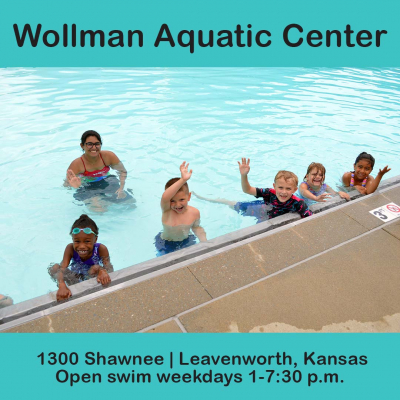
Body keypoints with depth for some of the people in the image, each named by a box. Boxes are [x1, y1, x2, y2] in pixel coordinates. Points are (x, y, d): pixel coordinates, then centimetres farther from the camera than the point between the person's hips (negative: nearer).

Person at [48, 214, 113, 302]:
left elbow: (109, 268, -29)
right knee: (54, 268, -20)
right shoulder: (70, 248, -22)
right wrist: (62, 286, -53)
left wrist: (103, 271, -55)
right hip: (74, 277, 3)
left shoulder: (101, 249, -25)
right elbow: (62, 268, -32)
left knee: (96, 268, -34)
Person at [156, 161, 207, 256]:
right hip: (166, 244, -2)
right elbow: (164, 198, -50)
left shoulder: (194, 213, -17)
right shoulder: (167, 211, -27)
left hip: (186, 242, 2)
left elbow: (196, 227, 3)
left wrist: (204, 241, -16)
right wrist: (183, 180, -61)